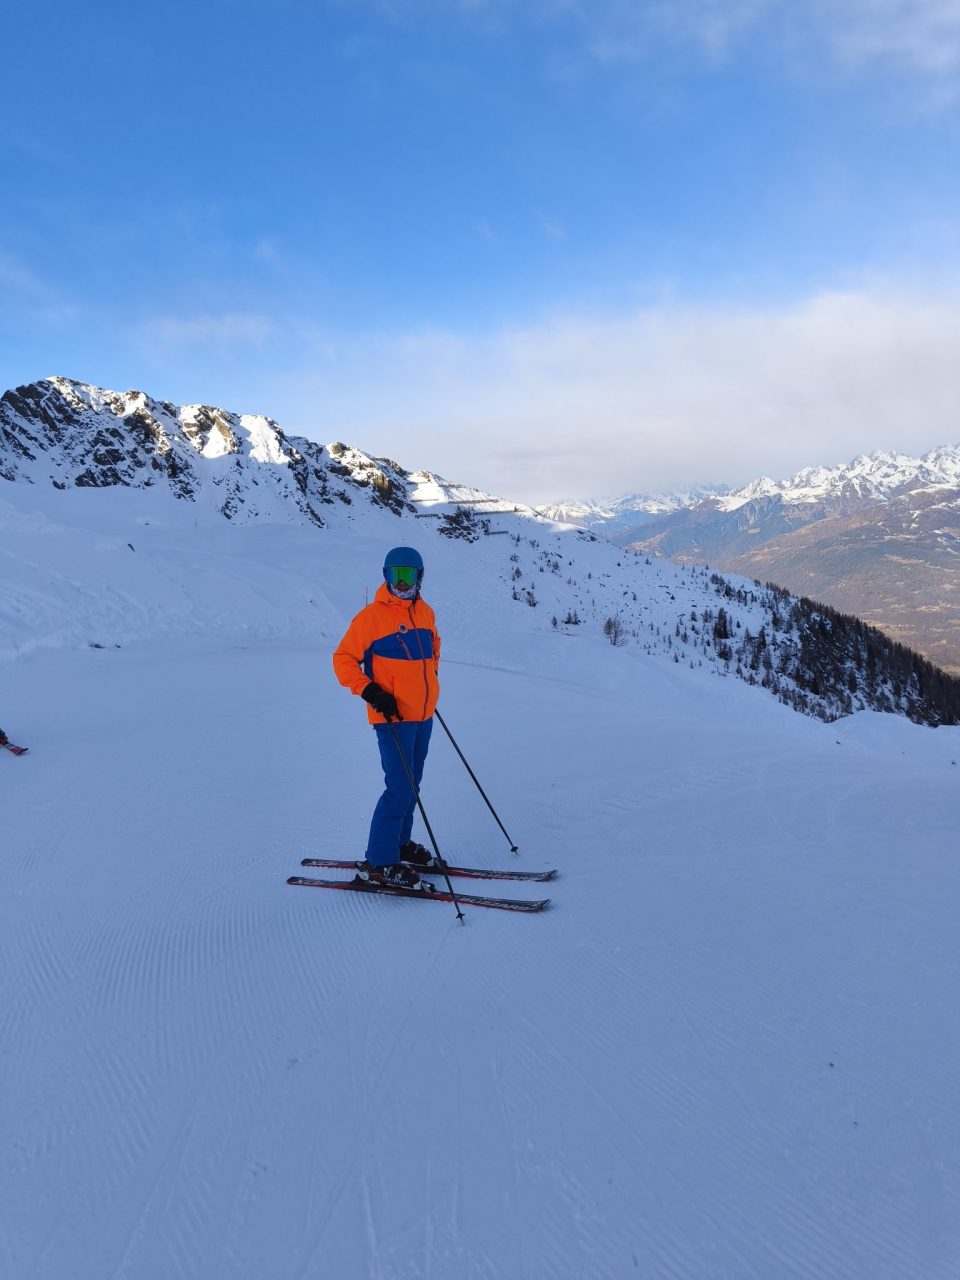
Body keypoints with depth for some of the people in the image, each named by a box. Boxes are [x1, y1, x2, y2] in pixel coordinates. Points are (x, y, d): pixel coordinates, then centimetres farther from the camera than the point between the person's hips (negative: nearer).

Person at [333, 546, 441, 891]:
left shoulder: (425, 612, 9)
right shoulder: (372, 616, -10)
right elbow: (343, 659, -8)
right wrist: (370, 691, -19)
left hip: (423, 714, 7)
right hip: (394, 716, -7)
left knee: (410, 785, 16)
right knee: (400, 790, -10)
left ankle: (399, 843, 32)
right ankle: (378, 863, 1)